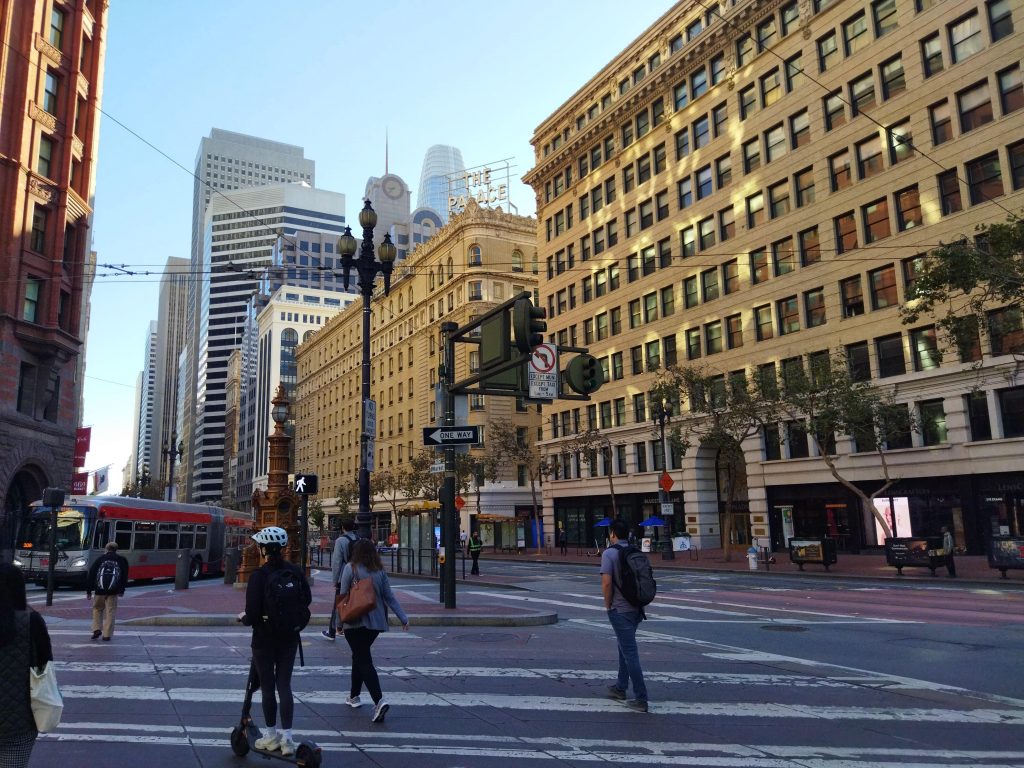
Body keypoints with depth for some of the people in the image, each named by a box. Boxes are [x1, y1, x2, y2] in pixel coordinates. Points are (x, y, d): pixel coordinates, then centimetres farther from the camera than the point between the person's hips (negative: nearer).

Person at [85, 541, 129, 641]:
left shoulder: (101, 559, 10)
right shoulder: (122, 560, 10)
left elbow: (91, 575, 8)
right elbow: (124, 576, 8)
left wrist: (88, 591, 11)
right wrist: (121, 590, 14)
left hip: (100, 590, 1)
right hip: (113, 591, -1)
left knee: (97, 609, 20)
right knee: (110, 612, 4)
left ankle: (96, 629, 7)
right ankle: (107, 634, 2)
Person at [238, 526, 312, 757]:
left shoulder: (259, 575, -19)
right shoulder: (295, 570, -4)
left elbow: (252, 614, -18)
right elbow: (306, 599, 6)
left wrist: (243, 617, 3)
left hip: (264, 638, -4)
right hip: (289, 636, 4)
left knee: (267, 686, 11)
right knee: (284, 685, 12)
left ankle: (271, 736, 23)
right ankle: (287, 737, 11)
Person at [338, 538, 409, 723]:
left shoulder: (351, 568, -8)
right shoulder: (380, 571, 4)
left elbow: (343, 596, -5)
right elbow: (390, 597, 2)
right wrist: (403, 617, 4)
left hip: (355, 622, -5)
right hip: (376, 622, 5)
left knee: (363, 660, -4)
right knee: (360, 657, 23)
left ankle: (379, 701, -18)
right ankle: (354, 696, 34)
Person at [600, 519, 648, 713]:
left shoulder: (609, 553, -14)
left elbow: (606, 583, -20)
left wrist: (608, 605, -5)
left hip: (619, 610, -7)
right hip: (636, 608, 7)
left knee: (630, 653, -2)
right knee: (624, 647, 22)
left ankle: (640, 699, 1)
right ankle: (620, 688, 34)